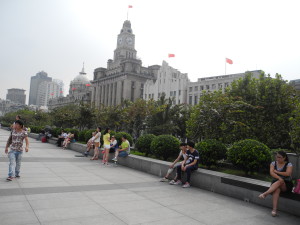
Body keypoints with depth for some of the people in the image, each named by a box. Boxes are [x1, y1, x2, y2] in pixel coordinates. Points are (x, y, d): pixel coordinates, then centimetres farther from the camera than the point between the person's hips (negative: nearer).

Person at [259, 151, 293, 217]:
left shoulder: (289, 164, 0)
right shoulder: (273, 163, 7)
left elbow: (288, 173, -18)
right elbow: (271, 173, -10)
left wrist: (276, 172, -10)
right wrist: (279, 177, -28)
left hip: (286, 185, -1)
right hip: (275, 183, 1)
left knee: (280, 182, -37)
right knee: (277, 189, -35)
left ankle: (265, 194, -45)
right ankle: (274, 209, -45)